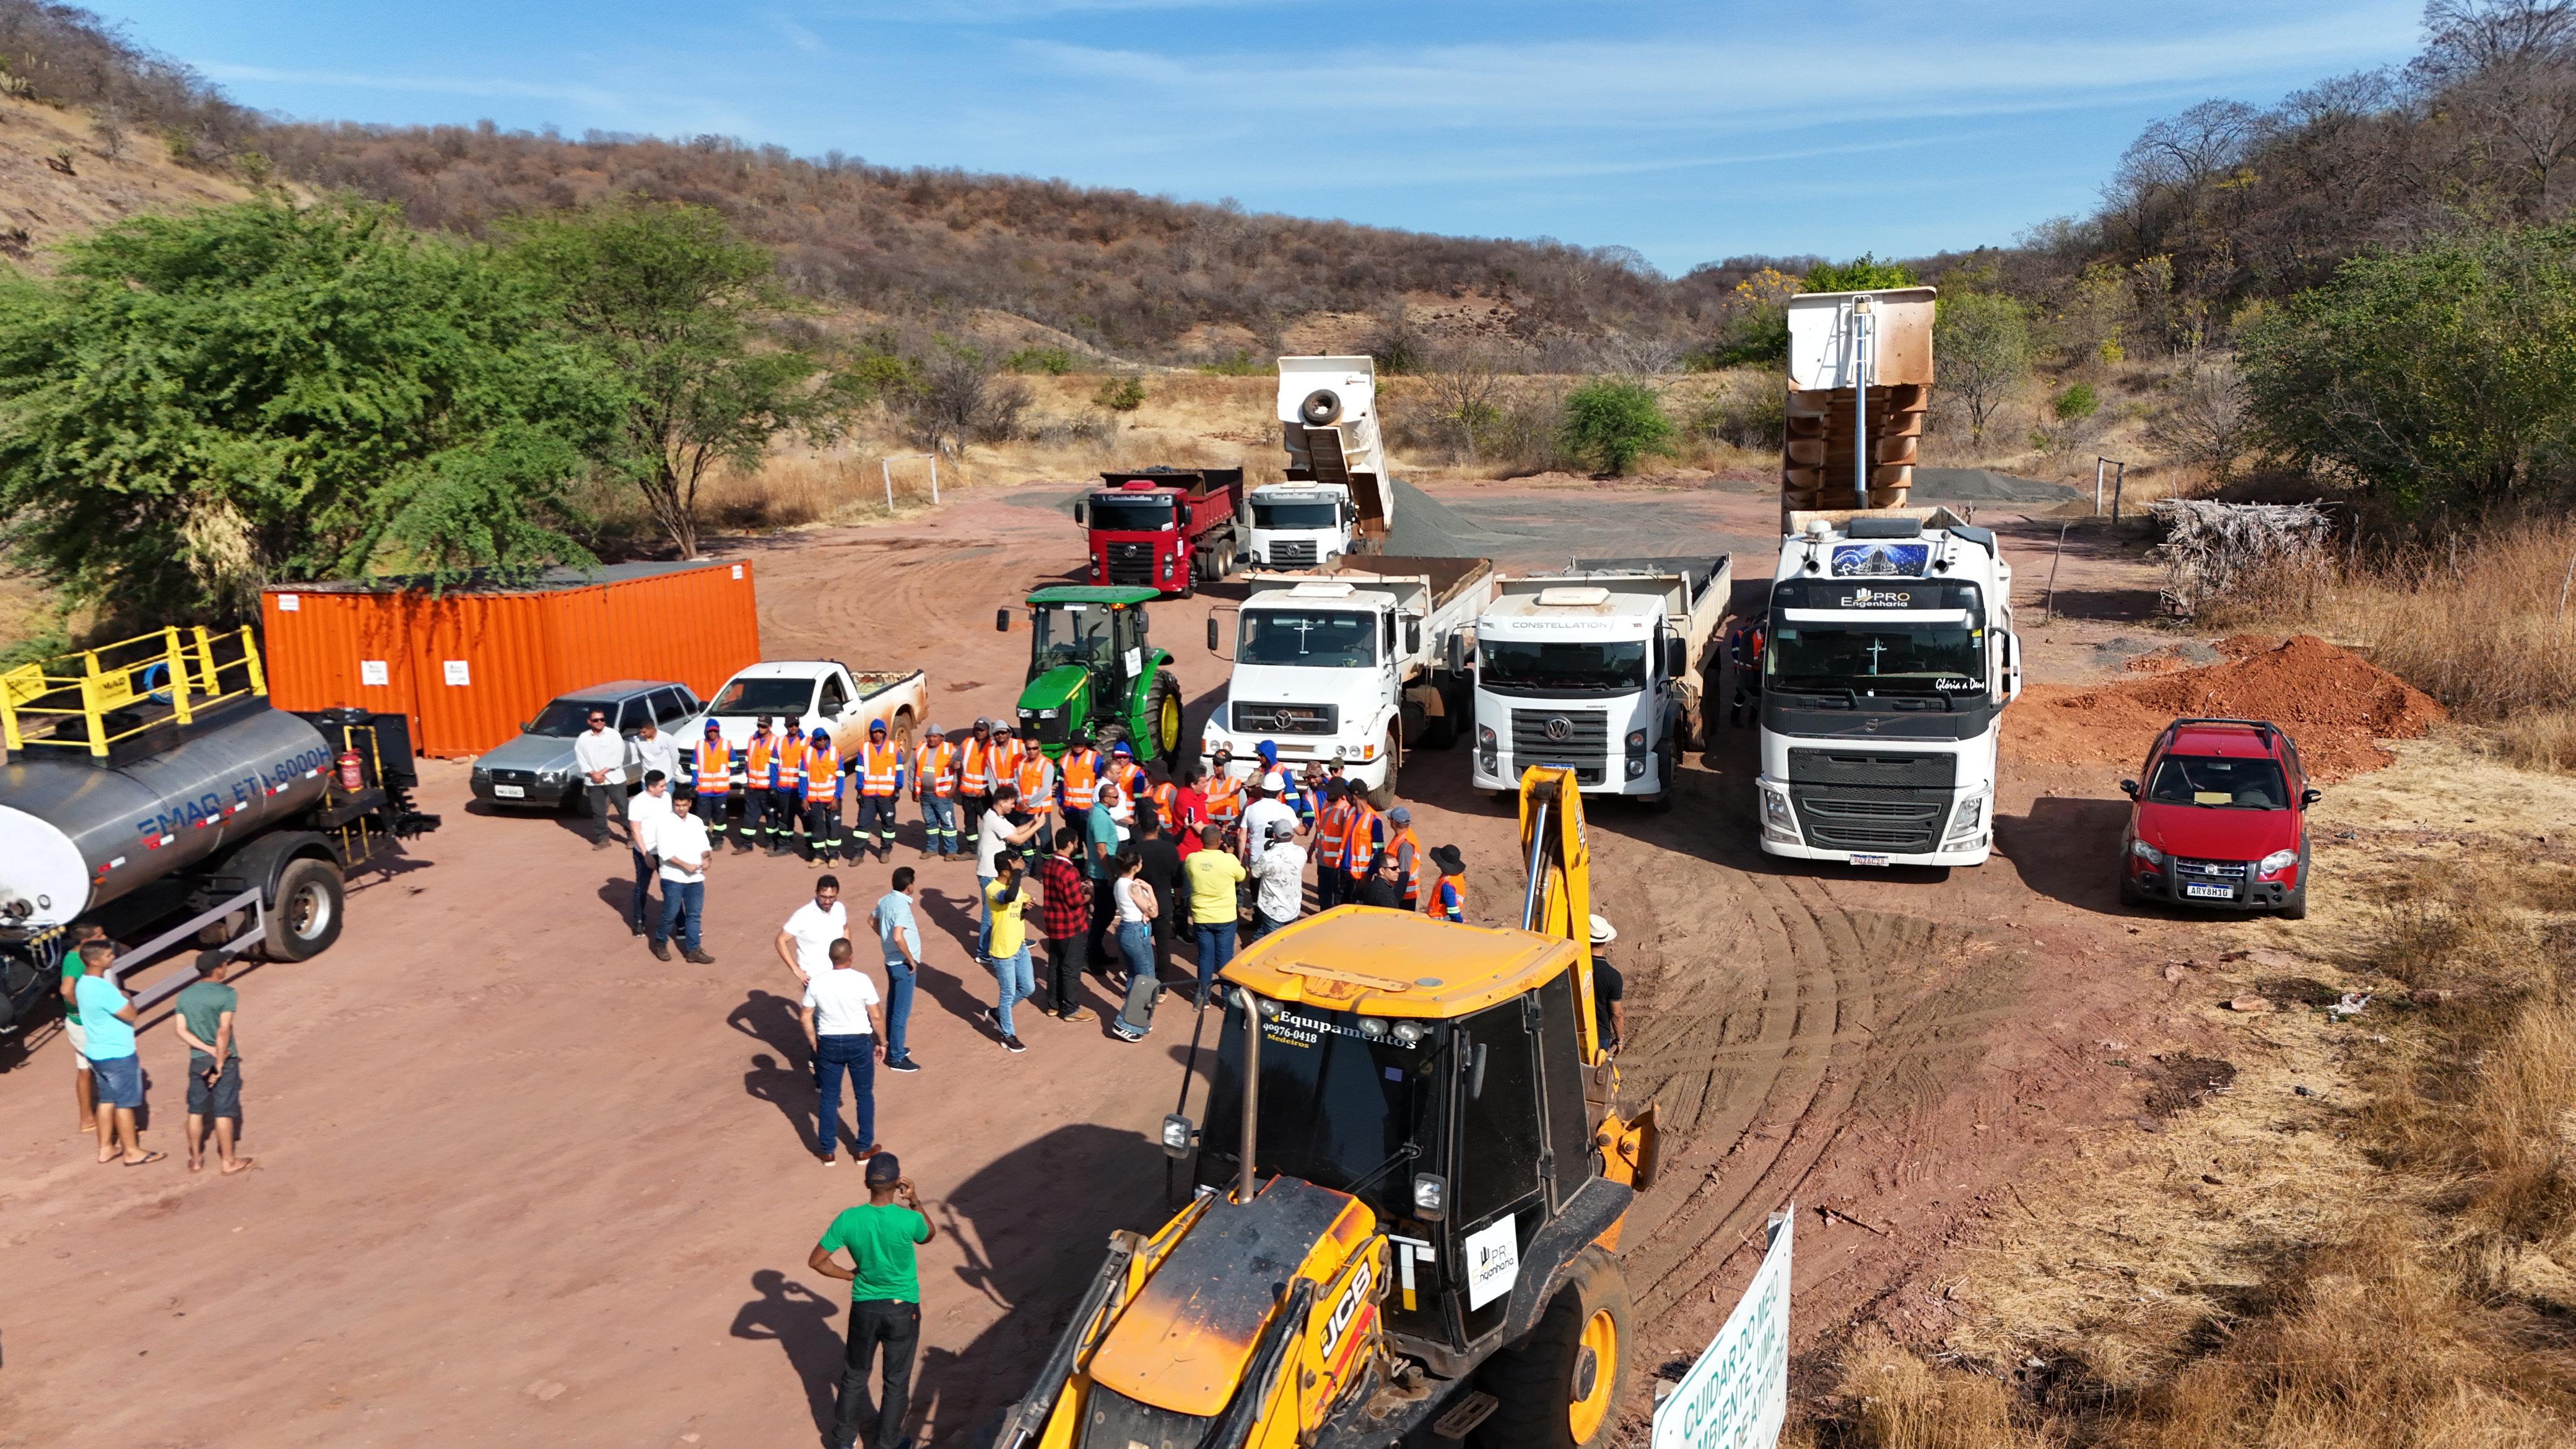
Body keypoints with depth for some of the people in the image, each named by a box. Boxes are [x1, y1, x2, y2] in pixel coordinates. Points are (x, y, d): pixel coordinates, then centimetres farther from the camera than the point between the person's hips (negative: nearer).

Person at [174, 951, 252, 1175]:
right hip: (226, 1059, -5)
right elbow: (223, 1031, -21)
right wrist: (220, 1063, -15)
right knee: (224, 1112, 4)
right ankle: (228, 1161, 13)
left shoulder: (185, 995, 1)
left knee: (196, 1111, 15)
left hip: (197, 1061, 5)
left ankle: (196, 1159, 25)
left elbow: (182, 1031, -5)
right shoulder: (227, 994, -15)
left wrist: (209, 1050, -9)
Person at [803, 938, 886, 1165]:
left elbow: (806, 1016, -3)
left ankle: (827, 1151, 21)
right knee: (864, 1095, 14)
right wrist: (881, 1042, 5)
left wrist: (815, 1043, 10)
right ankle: (864, 1149, 21)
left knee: (828, 1097, 14)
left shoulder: (816, 981, -9)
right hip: (859, 1043, -2)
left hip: (829, 1044, 2)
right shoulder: (862, 981, -16)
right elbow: (875, 1017, -9)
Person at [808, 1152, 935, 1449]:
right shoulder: (909, 1220, -23)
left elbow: (816, 1261, -8)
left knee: (854, 1374, 23)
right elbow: (929, 1236, 2)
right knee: (897, 1379, 17)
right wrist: (915, 1202, 8)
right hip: (902, 1310, -2)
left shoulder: (848, 1220, -17)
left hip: (864, 1308, 2)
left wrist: (851, 1275, 3)